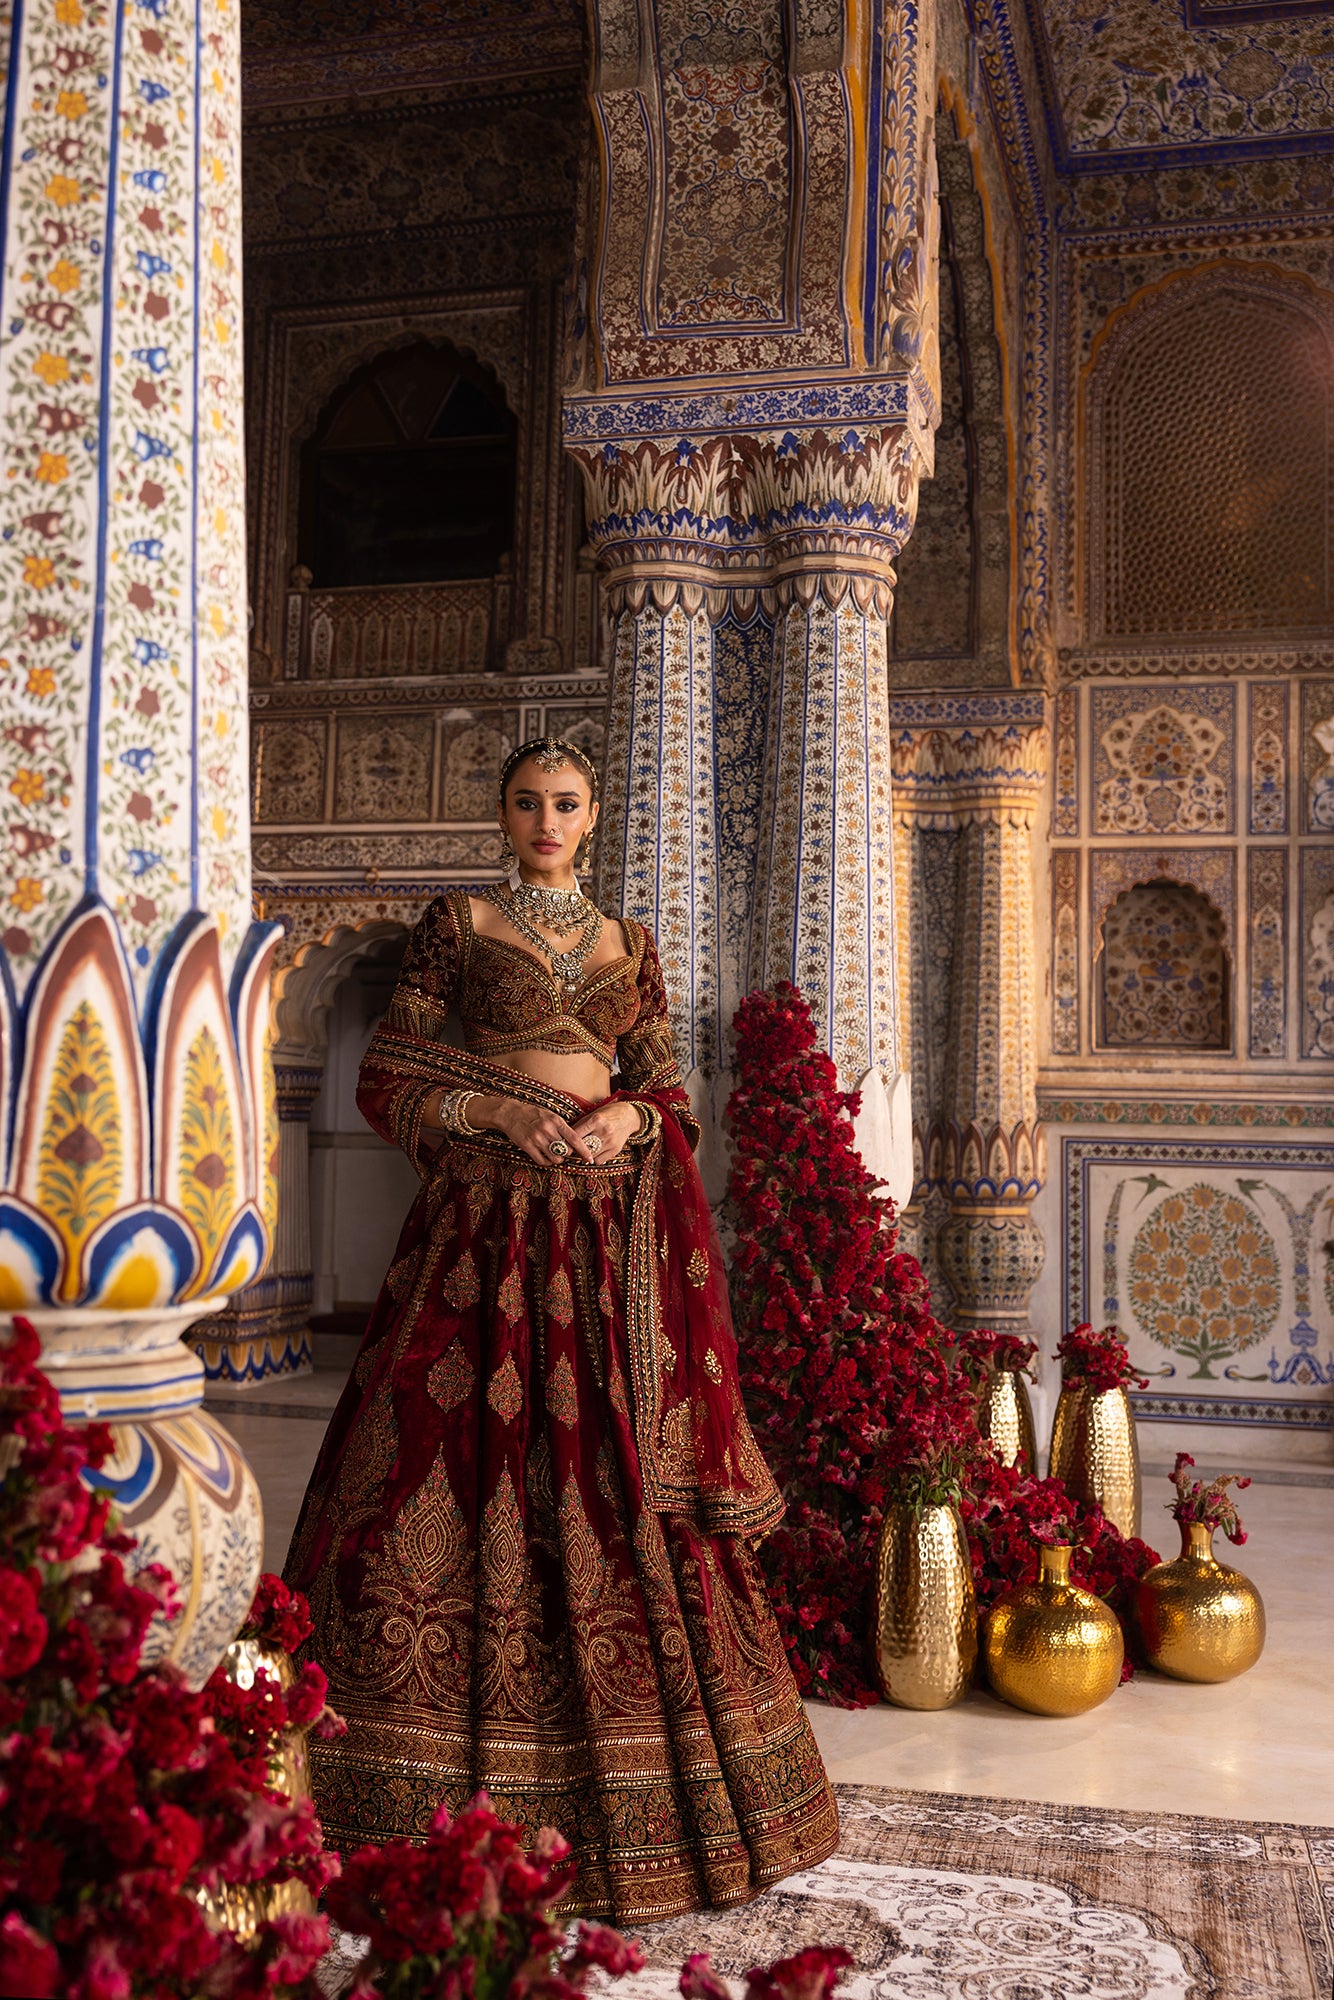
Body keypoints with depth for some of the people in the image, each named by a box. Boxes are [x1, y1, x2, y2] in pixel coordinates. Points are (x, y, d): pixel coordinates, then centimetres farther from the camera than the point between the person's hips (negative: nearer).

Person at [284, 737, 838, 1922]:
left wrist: (629, 1119, -6)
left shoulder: (629, 947, 15)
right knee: (462, 1470, -7)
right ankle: (441, 1796, 4)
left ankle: (619, 1804, 11)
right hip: (486, 1219, -2)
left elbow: (668, 1092, 15)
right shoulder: (457, 926, 7)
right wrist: (496, 1113, -11)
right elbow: (385, 1081, 2)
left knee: (623, 1486, 0)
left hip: (611, 1226, 3)